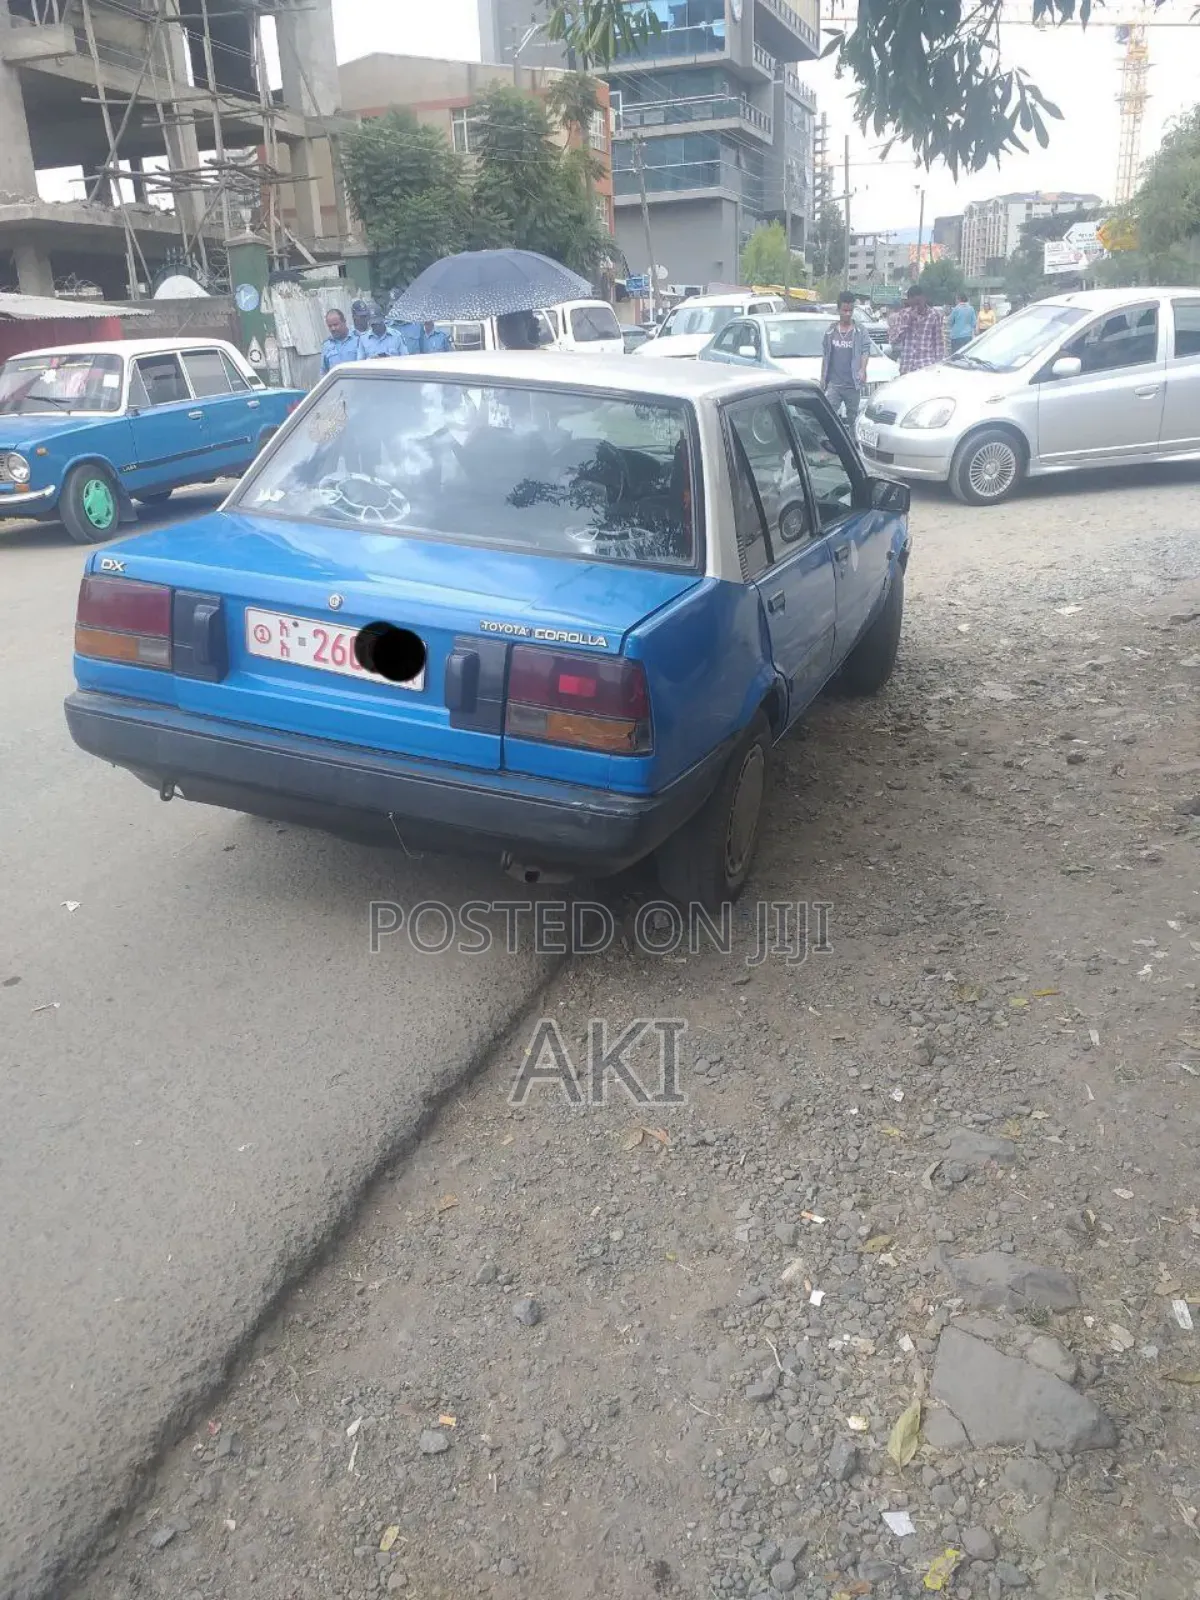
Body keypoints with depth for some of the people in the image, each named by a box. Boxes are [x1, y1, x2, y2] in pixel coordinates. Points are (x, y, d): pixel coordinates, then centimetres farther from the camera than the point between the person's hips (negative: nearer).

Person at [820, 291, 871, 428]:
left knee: (852, 418, 7)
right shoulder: (830, 331, 8)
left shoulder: (860, 331, 3)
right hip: (833, 383, 1)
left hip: (853, 384, 0)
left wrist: (863, 369, -22)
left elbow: (865, 351, -5)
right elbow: (825, 356, 13)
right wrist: (823, 377, 11)